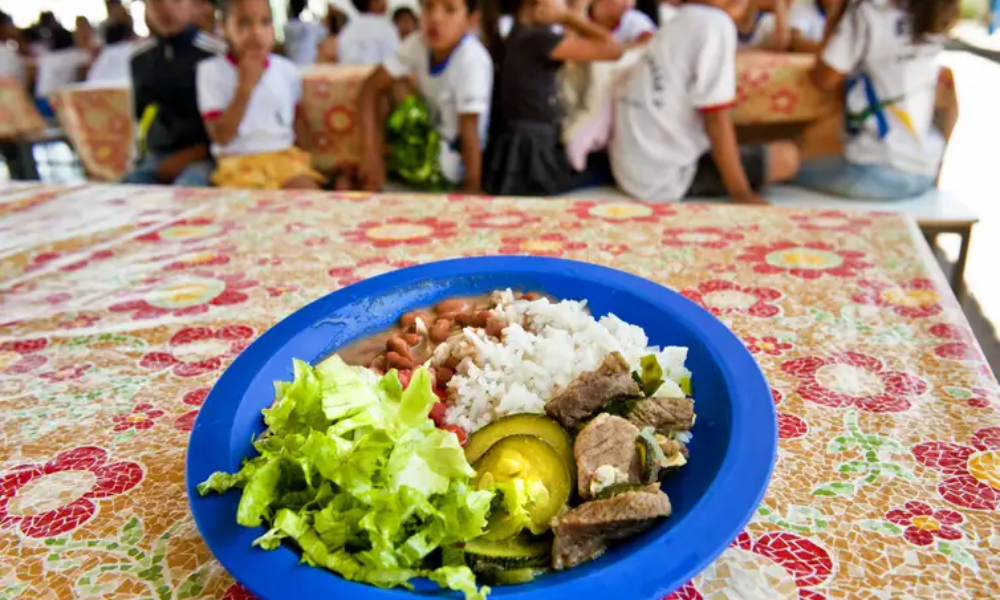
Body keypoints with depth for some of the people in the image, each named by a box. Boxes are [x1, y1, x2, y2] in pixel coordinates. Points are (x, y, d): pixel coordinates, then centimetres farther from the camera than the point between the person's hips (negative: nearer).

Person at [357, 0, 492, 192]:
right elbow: (371, 86, -10)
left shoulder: (473, 59, -27)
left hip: (459, 158, -6)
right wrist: (371, 152, -21)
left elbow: (470, 131, -28)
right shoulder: (418, 44, -10)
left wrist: (472, 190, -28)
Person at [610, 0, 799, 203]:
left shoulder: (677, 24, 14)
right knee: (786, 157, -1)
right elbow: (716, 119, -15)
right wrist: (740, 192, -11)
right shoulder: (716, 23, -12)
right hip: (669, 178, -9)